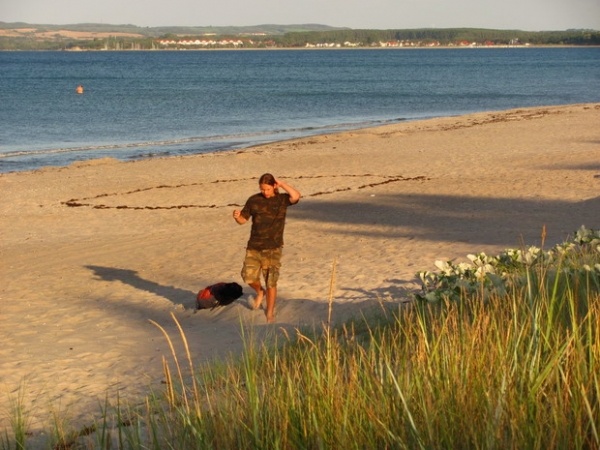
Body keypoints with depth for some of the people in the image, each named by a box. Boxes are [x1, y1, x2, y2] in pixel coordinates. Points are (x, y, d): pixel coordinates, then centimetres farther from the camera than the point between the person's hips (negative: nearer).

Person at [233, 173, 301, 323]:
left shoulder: (282, 199, -3)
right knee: (249, 277, -9)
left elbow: (296, 196, -24)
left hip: (273, 249, -2)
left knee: (271, 283, 2)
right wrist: (237, 216, -16)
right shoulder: (253, 200, 2)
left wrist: (282, 184, -14)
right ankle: (259, 292, 25)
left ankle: (270, 313, 18)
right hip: (254, 247, 2)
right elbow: (243, 220, 7)